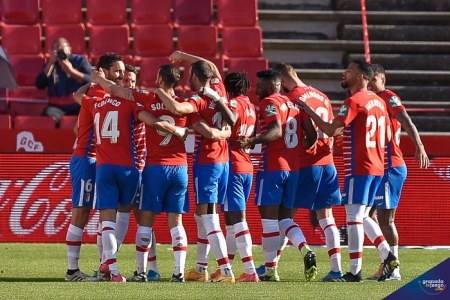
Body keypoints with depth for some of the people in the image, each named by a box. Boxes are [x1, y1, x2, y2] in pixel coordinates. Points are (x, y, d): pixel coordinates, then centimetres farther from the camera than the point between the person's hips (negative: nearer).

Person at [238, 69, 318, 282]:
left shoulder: (269, 103, -6)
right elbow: (312, 135, 13)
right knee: (285, 217, 14)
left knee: (269, 218, -2)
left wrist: (252, 141, -34)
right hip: (292, 168, 8)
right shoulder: (293, 105, 15)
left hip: (272, 168, -8)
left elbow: (276, 131, -22)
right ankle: (306, 251, -11)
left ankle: (270, 271, 0)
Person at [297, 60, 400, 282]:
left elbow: (331, 130, -17)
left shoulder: (354, 102, -12)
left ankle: (355, 271, -5)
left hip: (358, 168, -9)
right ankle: (388, 256, 6)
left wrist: (309, 112, -5)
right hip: (376, 167, 9)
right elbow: (387, 136, 19)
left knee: (354, 217, -5)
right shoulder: (378, 101, 13)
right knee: (362, 217, 17)